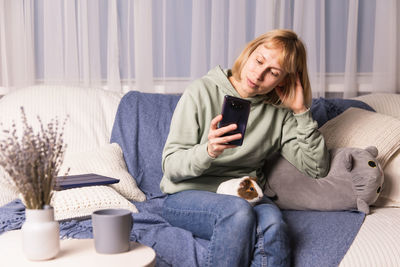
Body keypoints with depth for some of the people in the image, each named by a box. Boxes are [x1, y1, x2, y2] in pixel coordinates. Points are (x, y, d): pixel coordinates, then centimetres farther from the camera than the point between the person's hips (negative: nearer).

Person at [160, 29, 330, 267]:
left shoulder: (279, 112, 6)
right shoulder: (201, 93, -5)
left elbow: (317, 168, 0)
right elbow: (170, 166, -8)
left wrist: (301, 112, -6)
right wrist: (208, 152, -29)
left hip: (246, 196, 3)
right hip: (188, 196, -3)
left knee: (272, 222, -32)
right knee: (238, 212, -36)